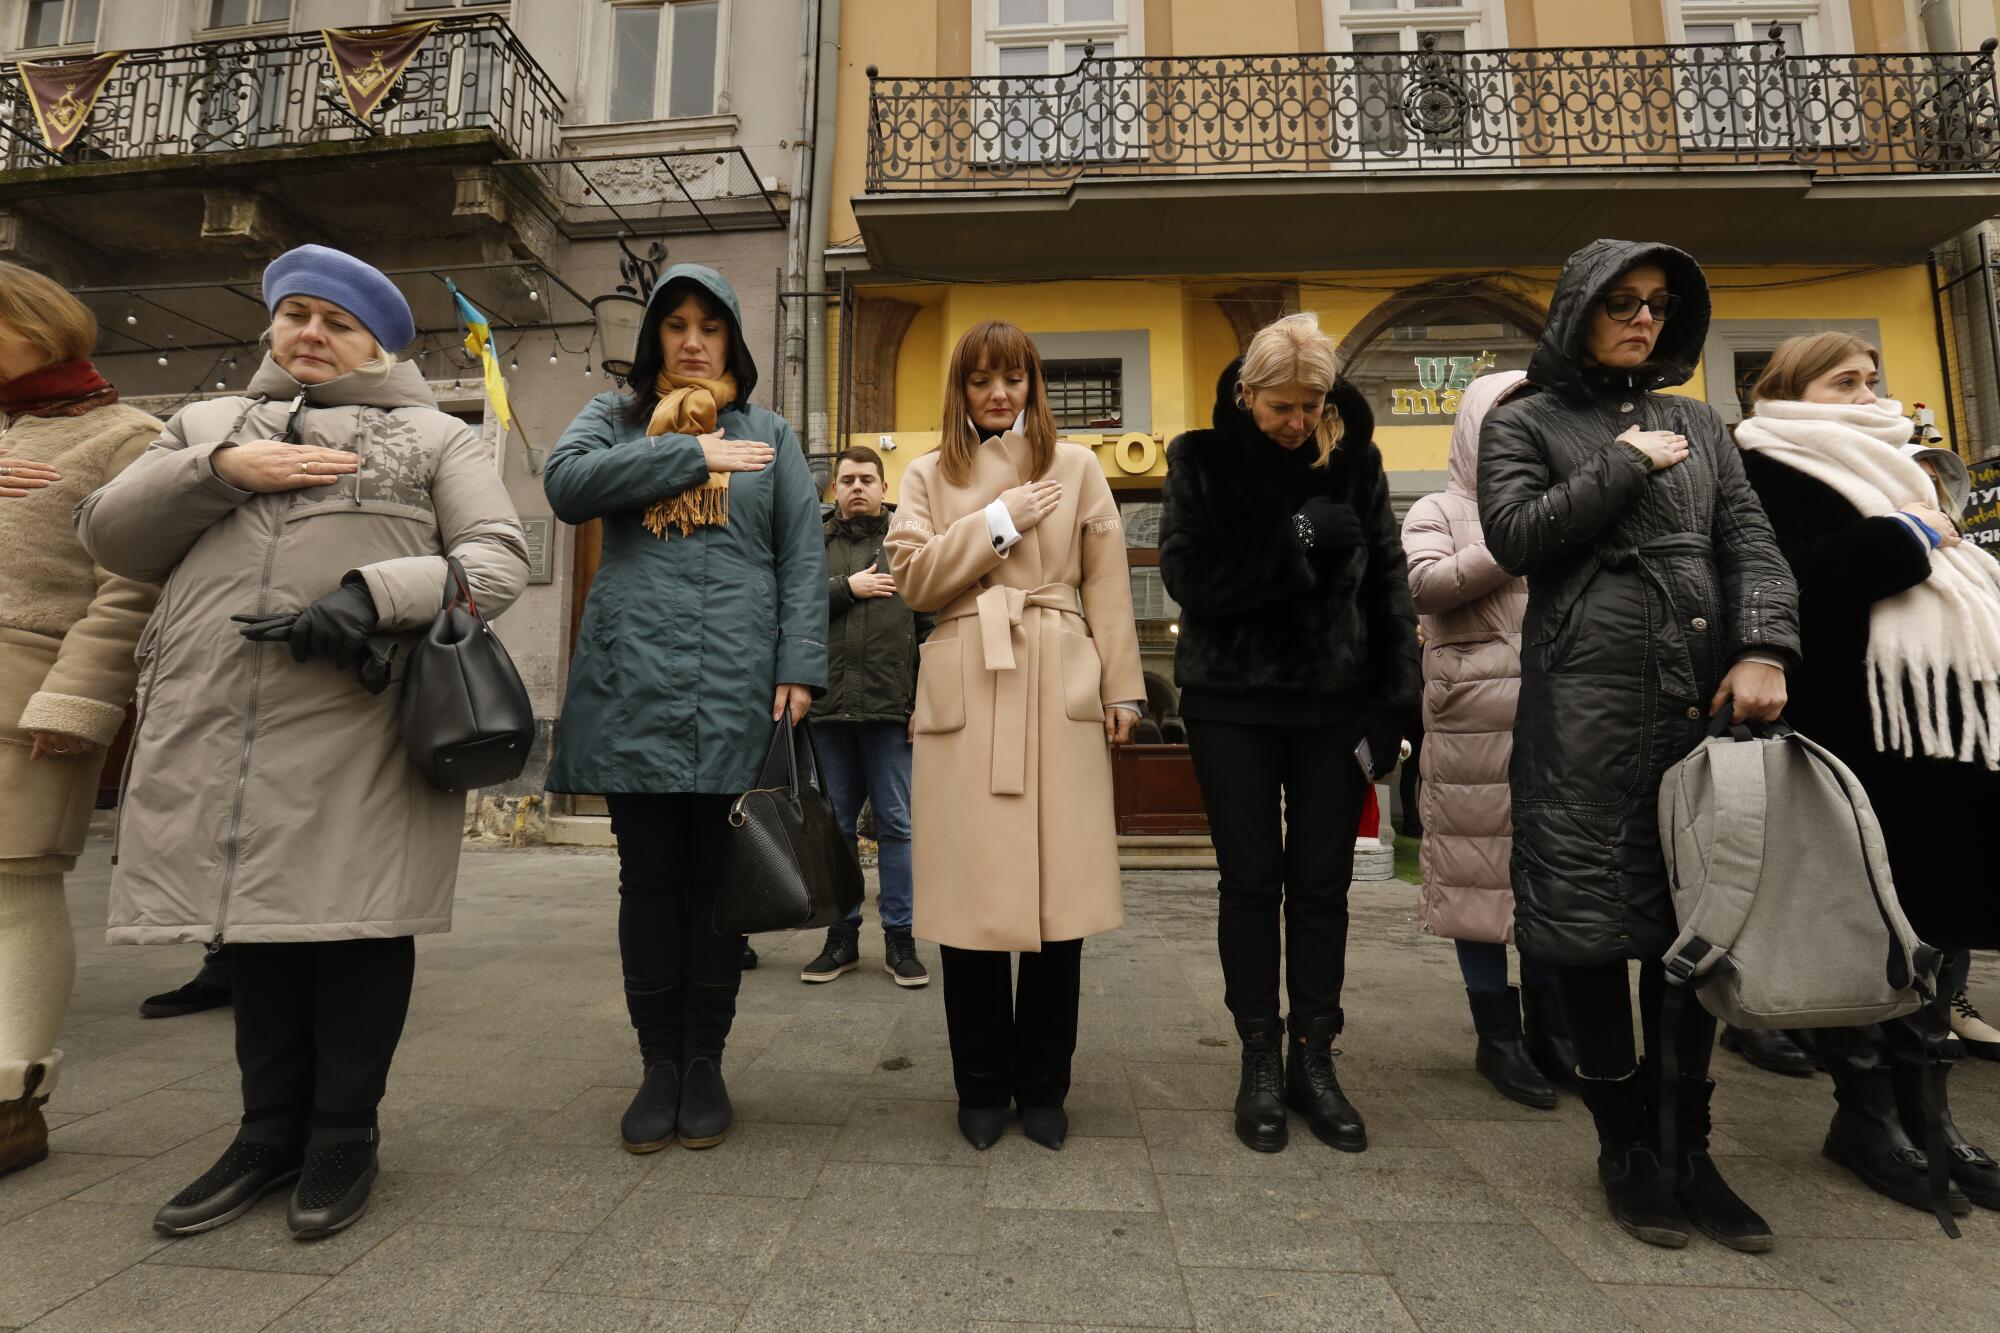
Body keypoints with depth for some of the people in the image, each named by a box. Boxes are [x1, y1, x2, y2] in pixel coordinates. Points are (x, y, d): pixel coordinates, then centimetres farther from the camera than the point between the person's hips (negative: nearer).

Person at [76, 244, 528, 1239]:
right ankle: (272, 1129, 26)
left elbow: (499, 558, -2)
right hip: (219, 728, 4)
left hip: (365, 725, -4)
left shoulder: (436, 438, 10)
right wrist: (222, 472, -2)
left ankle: (344, 1131, 17)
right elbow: (108, 535, 15)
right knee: (254, 911, 11)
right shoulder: (207, 424, 23)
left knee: (355, 912, 0)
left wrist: (374, 594, -18)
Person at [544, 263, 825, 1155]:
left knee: (718, 877, 5)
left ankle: (705, 1063, 20)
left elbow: (803, 555, 6)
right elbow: (566, 483, -5)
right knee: (649, 876, 5)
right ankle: (658, 1064, 19)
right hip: (633, 679, 1)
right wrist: (695, 455, -5)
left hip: (736, 683, 0)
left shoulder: (769, 434, 16)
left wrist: (799, 669, -6)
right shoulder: (614, 417, 18)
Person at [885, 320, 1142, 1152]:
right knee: (971, 892, 1)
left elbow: (1106, 584, 9)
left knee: (1058, 890, 1)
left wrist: (1122, 687, 4)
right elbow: (911, 578, 2)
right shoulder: (930, 474, 15)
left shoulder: (1074, 466, 13)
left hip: (1058, 691, 0)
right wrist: (999, 521, -4)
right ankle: (982, 1087, 19)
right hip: (965, 693, 0)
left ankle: (1043, 1085, 20)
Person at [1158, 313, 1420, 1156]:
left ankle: (1314, 1059, 24)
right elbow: (1190, 578, -12)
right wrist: (1296, 543, -18)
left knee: (1321, 886, 8)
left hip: (1333, 700, 2)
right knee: (1251, 882, 7)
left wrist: (1390, 704, -5)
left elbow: (1387, 585, 1)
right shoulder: (1201, 459, -2)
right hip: (1233, 702, -1)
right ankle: (1260, 1062, 21)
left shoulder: (1354, 458, 3)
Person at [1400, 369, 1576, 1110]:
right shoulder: (1440, 512, 6)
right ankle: (1498, 1037, 15)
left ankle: (1549, 1030, 24)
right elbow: (1429, 585, -12)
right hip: (1474, 719, -4)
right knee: (1481, 872, 2)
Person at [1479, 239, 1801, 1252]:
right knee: (1590, 915, -1)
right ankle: (1625, 1143, 17)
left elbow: (1751, 544, 10)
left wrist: (1765, 649, -6)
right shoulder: (1523, 423, 9)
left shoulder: (1698, 425, 21)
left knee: (1694, 917, 8)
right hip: (1584, 705, -4)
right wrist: (1626, 467, -3)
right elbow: (1515, 535, -7)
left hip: (1701, 701, 4)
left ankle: (1688, 1147, 23)